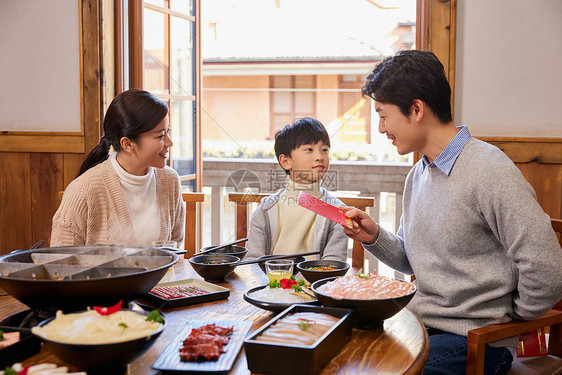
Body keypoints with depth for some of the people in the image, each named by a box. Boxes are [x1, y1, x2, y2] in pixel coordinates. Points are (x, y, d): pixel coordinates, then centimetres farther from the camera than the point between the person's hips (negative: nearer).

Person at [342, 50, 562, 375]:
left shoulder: (491, 172, -19)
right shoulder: (418, 175, 10)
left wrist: (507, 318, -5)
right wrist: (375, 237, 0)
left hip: (477, 342, -7)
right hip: (420, 324, 8)